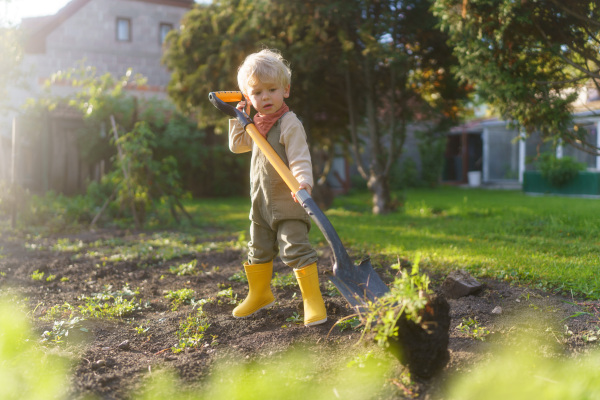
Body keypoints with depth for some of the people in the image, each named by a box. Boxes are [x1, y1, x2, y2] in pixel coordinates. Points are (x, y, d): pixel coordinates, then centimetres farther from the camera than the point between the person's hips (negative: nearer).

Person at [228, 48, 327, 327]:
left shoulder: (289, 123, -15)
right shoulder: (257, 124, 10)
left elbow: (300, 159, -25)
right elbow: (237, 145, 24)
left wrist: (303, 182, -43)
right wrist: (238, 119, 12)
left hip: (287, 203, -8)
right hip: (261, 202, 8)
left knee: (295, 249, -12)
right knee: (258, 250, 19)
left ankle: (313, 299, 0)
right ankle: (260, 295, 38)